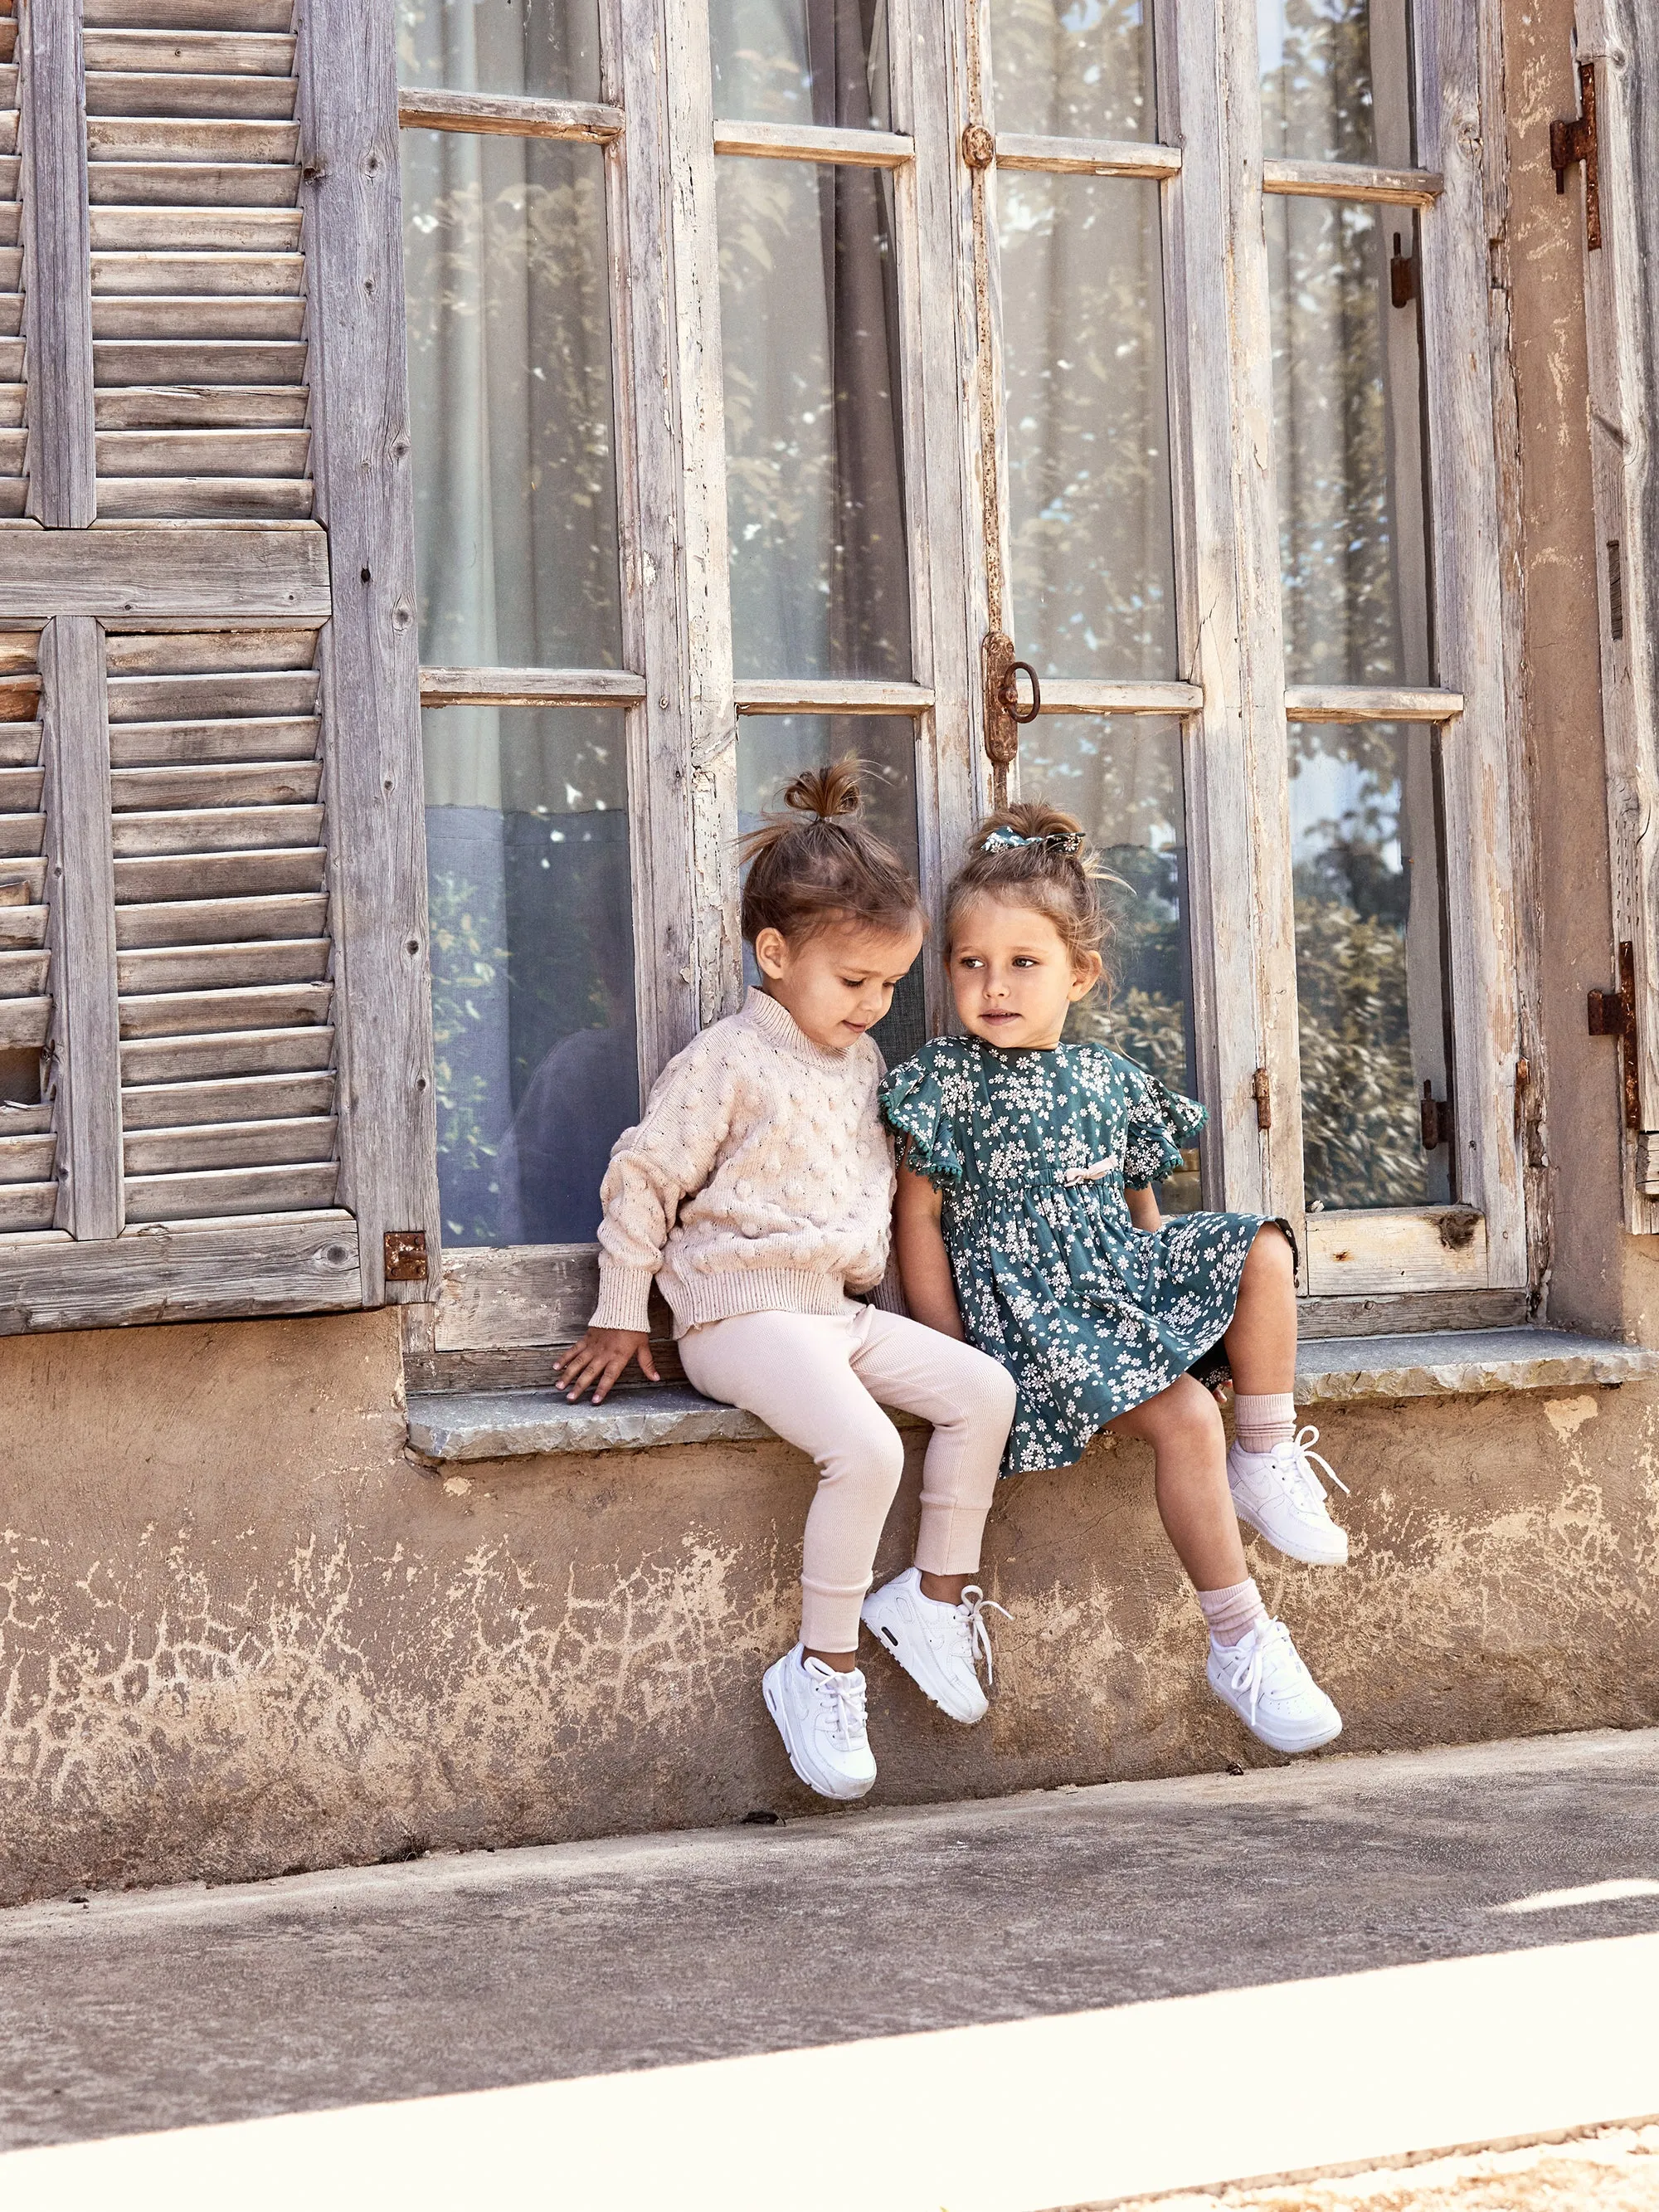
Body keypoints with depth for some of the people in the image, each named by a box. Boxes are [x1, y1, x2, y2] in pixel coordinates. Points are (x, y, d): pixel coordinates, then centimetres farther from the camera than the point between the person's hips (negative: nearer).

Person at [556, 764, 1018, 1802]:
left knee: (985, 1388, -6)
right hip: (746, 1314, -8)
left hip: (846, 1307, 8)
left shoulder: (863, 1060, 14)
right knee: (867, 1449, -27)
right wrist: (622, 1317, -2)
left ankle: (936, 1592, 6)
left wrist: (870, 1275, 23)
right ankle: (824, 1668, -15)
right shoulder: (727, 1062, -10)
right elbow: (643, 1179, -6)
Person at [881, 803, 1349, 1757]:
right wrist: (954, 1353, -9)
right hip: (1028, 1306, -6)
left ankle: (1266, 1465, -6)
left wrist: (1175, 1283, 5)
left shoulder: (1110, 1080, 12)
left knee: (1262, 1248, -17)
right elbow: (918, 1217, -5)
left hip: (1122, 1276, 6)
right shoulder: (944, 1080, -4)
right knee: (1184, 1415, -26)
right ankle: (1241, 1644, -19)